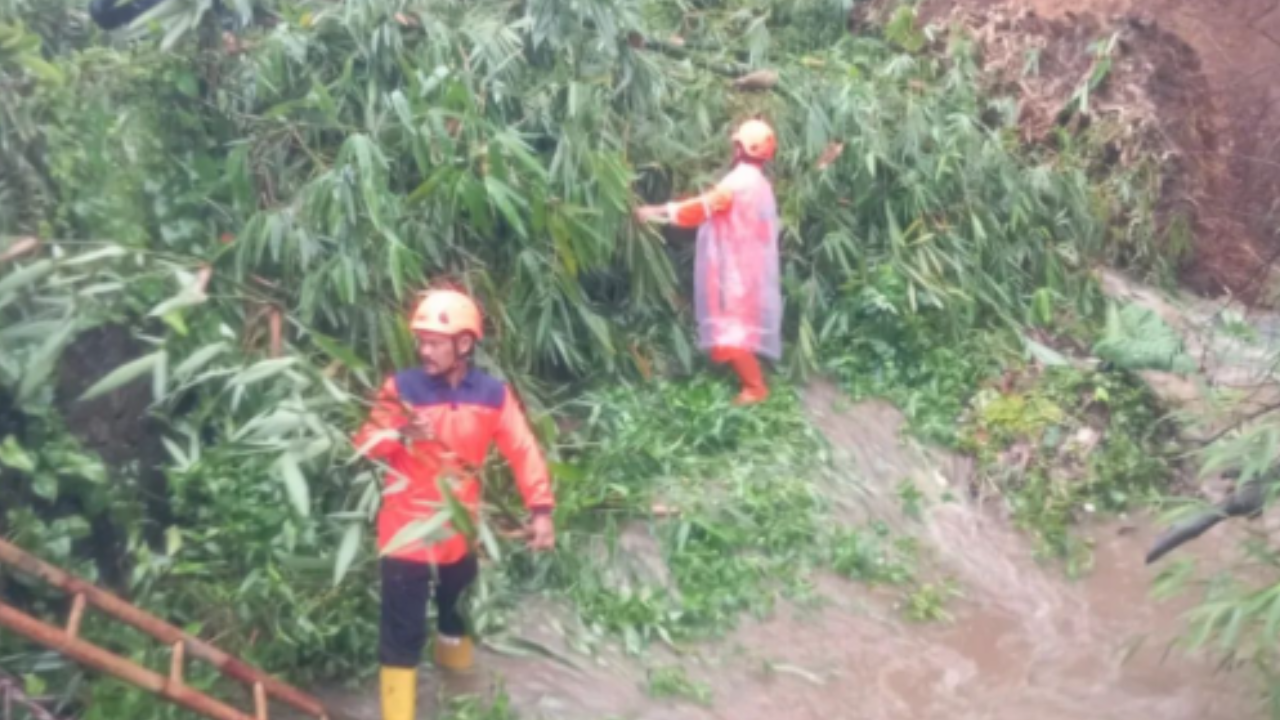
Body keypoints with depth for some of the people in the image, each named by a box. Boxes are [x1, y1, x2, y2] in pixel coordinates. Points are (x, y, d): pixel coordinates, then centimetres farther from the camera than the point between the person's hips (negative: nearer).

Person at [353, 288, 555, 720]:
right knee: (402, 628, -1)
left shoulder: (493, 394, -6)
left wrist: (541, 509, -14)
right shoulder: (402, 387, -11)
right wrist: (399, 435, -32)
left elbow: (523, 450, -6)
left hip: (461, 530, 4)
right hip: (408, 530, -3)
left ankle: (459, 680, 55)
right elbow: (367, 446, -11)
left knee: (458, 608, 26)